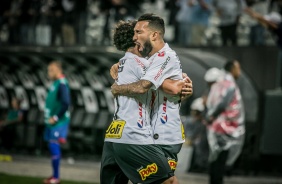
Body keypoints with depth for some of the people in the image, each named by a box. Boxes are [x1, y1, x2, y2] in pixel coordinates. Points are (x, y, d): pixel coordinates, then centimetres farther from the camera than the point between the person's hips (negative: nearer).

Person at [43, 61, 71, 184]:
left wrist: (56, 117, -20)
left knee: (54, 146, -9)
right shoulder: (55, 83, 14)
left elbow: (66, 103, -24)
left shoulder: (62, 84, -16)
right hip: (52, 122, 10)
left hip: (58, 123, -10)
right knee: (52, 146, 11)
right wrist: (48, 114, 15)